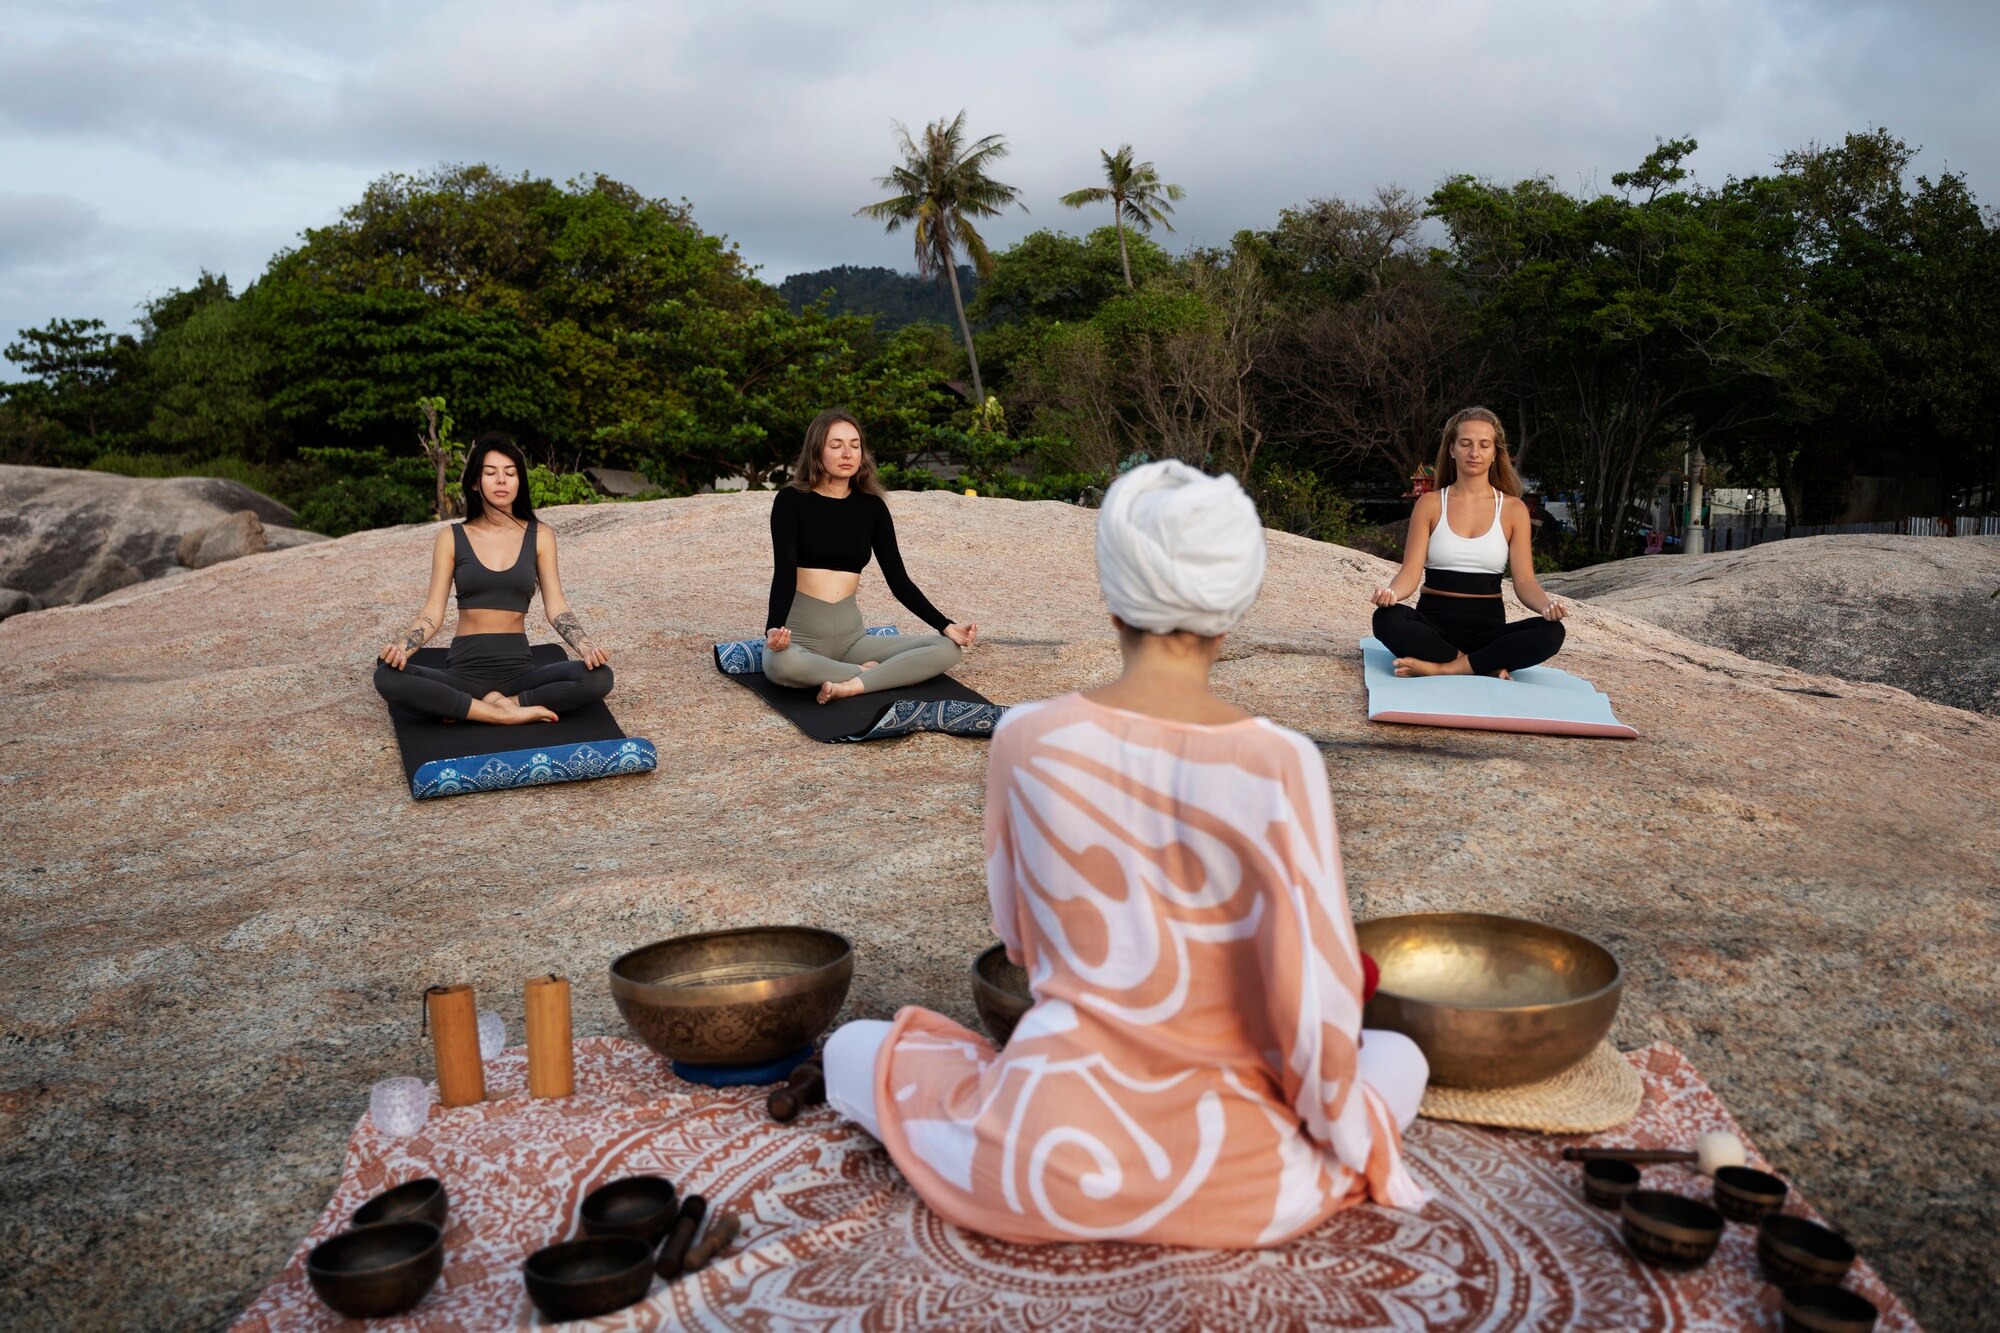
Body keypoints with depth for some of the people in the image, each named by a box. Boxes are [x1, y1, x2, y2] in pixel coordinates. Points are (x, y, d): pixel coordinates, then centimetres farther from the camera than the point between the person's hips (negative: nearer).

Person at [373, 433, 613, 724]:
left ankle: (473, 707, -18)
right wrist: (401, 647, -19)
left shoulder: (539, 536, 6)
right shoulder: (451, 537, 5)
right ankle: (508, 713, -24)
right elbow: (433, 611, 2)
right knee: (388, 676, -29)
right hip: (465, 668, 0)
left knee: (599, 677, -27)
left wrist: (586, 647, -18)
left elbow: (555, 606, 1)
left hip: (519, 667, 1)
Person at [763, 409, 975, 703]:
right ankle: (869, 671, -15)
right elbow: (784, 572, -14)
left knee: (946, 649, -13)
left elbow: (898, 580, 6)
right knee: (782, 663, -41)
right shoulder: (792, 500, -4)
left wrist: (946, 626, -6)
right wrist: (774, 629, -32)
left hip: (850, 635, 4)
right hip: (799, 634, -4)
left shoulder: (871, 506, 7)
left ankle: (854, 685, -27)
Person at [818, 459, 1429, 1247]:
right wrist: (1344, 1144, 7)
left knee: (852, 1051, 27)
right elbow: (1317, 1004, -13)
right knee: (1400, 1058, 28)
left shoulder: (1026, 739, -11)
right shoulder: (1279, 764, -17)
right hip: (1226, 1177, -1)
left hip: (1052, 1152, 1)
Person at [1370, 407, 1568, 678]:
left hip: (1488, 628, 1)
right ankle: (1488, 668, -27)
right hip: (1435, 622, -1)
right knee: (1387, 619, -34)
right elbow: (1411, 572, -5)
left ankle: (1440, 669, -28)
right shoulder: (1430, 503, 4)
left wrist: (1547, 605, -24)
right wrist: (1391, 592, -29)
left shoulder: (1513, 509, 6)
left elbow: (1524, 581, 0)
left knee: (1551, 633, -29)